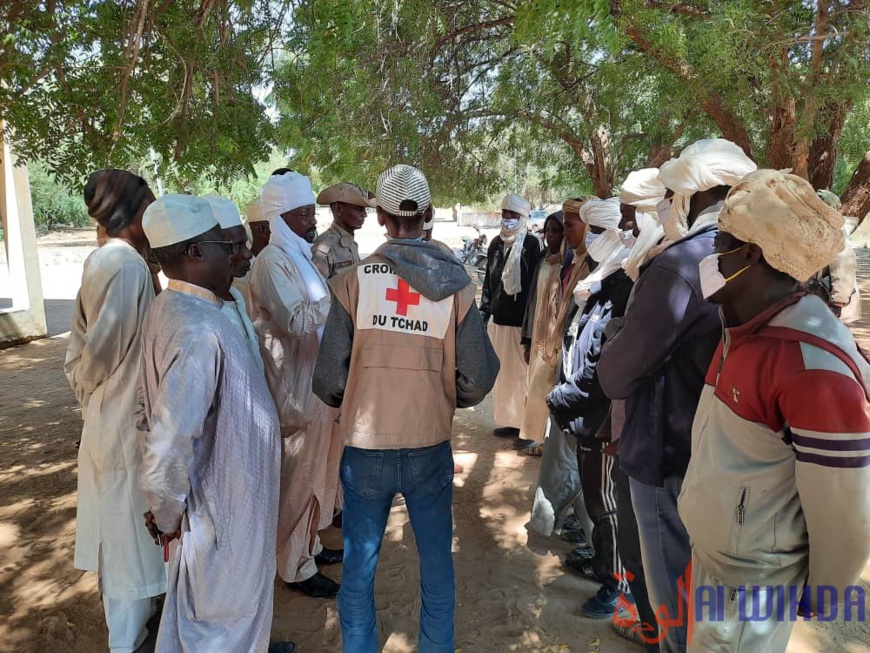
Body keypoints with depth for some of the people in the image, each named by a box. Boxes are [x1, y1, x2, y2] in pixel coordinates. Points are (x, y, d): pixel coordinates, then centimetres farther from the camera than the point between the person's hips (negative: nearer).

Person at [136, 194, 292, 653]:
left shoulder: (167, 308, -1)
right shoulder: (199, 332, -31)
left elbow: (151, 411, 8)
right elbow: (168, 450, -34)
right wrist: (167, 516, -15)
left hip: (213, 499, 9)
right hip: (223, 512, -9)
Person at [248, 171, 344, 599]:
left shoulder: (299, 255, 13)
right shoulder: (272, 261, -15)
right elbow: (294, 320, -24)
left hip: (318, 380, 9)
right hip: (295, 387, -9)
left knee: (318, 471, 20)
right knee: (300, 477, 4)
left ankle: (309, 545, 38)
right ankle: (296, 567, 21)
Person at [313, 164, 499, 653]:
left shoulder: (355, 280, -11)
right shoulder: (455, 284, -8)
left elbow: (329, 378, -11)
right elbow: (480, 377, -7)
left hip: (365, 447, -1)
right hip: (431, 446, 1)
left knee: (359, 569, 17)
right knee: (437, 563, 19)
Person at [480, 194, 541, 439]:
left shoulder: (531, 244, -7)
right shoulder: (496, 243, 11)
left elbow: (535, 283, -10)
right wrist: (484, 311, 11)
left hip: (521, 320, -6)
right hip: (498, 319, 6)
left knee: (522, 371, -1)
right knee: (502, 371, 11)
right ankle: (509, 420, 23)